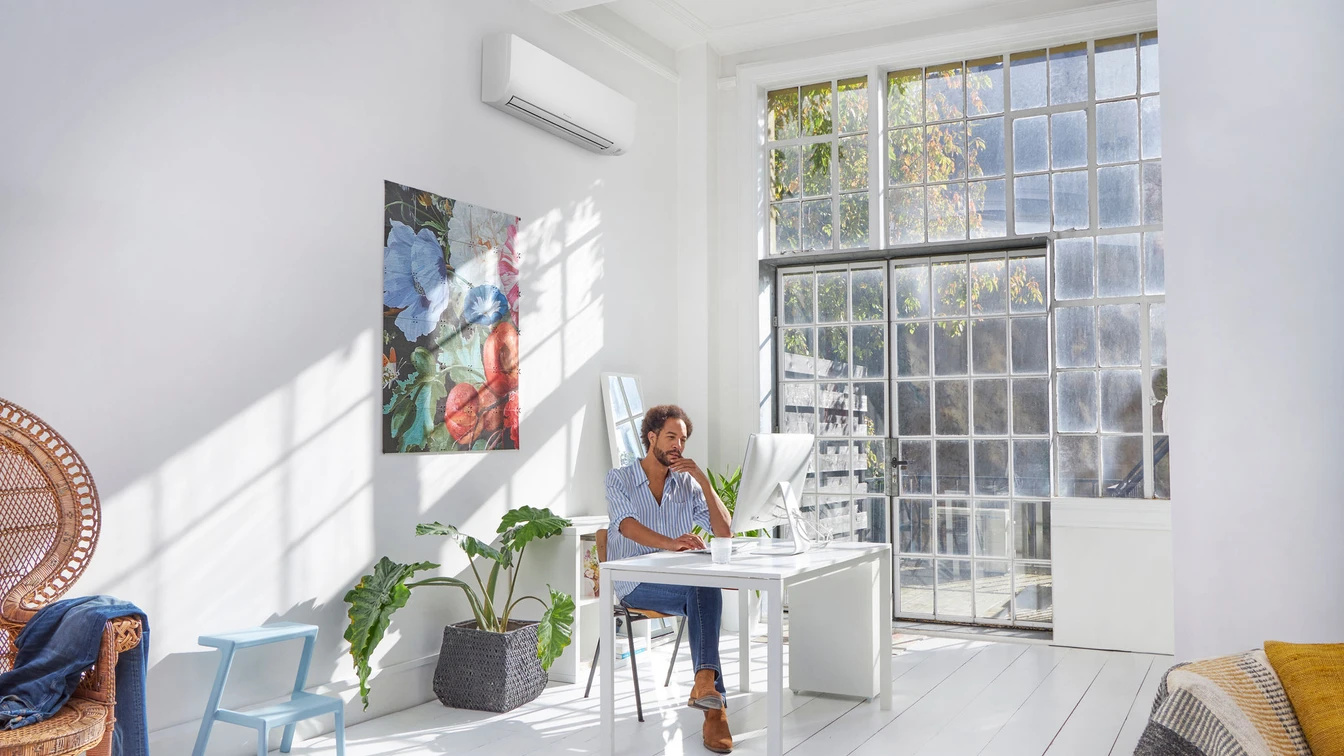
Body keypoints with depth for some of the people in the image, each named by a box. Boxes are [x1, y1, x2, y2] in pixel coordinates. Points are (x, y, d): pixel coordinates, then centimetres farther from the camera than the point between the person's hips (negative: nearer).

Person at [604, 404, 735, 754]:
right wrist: (669, 543, -40)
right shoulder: (619, 479, 1)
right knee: (705, 593, -32)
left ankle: (705, 681, -47)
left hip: (682, 580, 4)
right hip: (636, 584, -4)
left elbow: (725, 532, 3)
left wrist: (704, 481, -6)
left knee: (704, 592, -34)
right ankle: (715, 705, -38)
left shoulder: (688, 484, 12)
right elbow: (629, 526, -20)